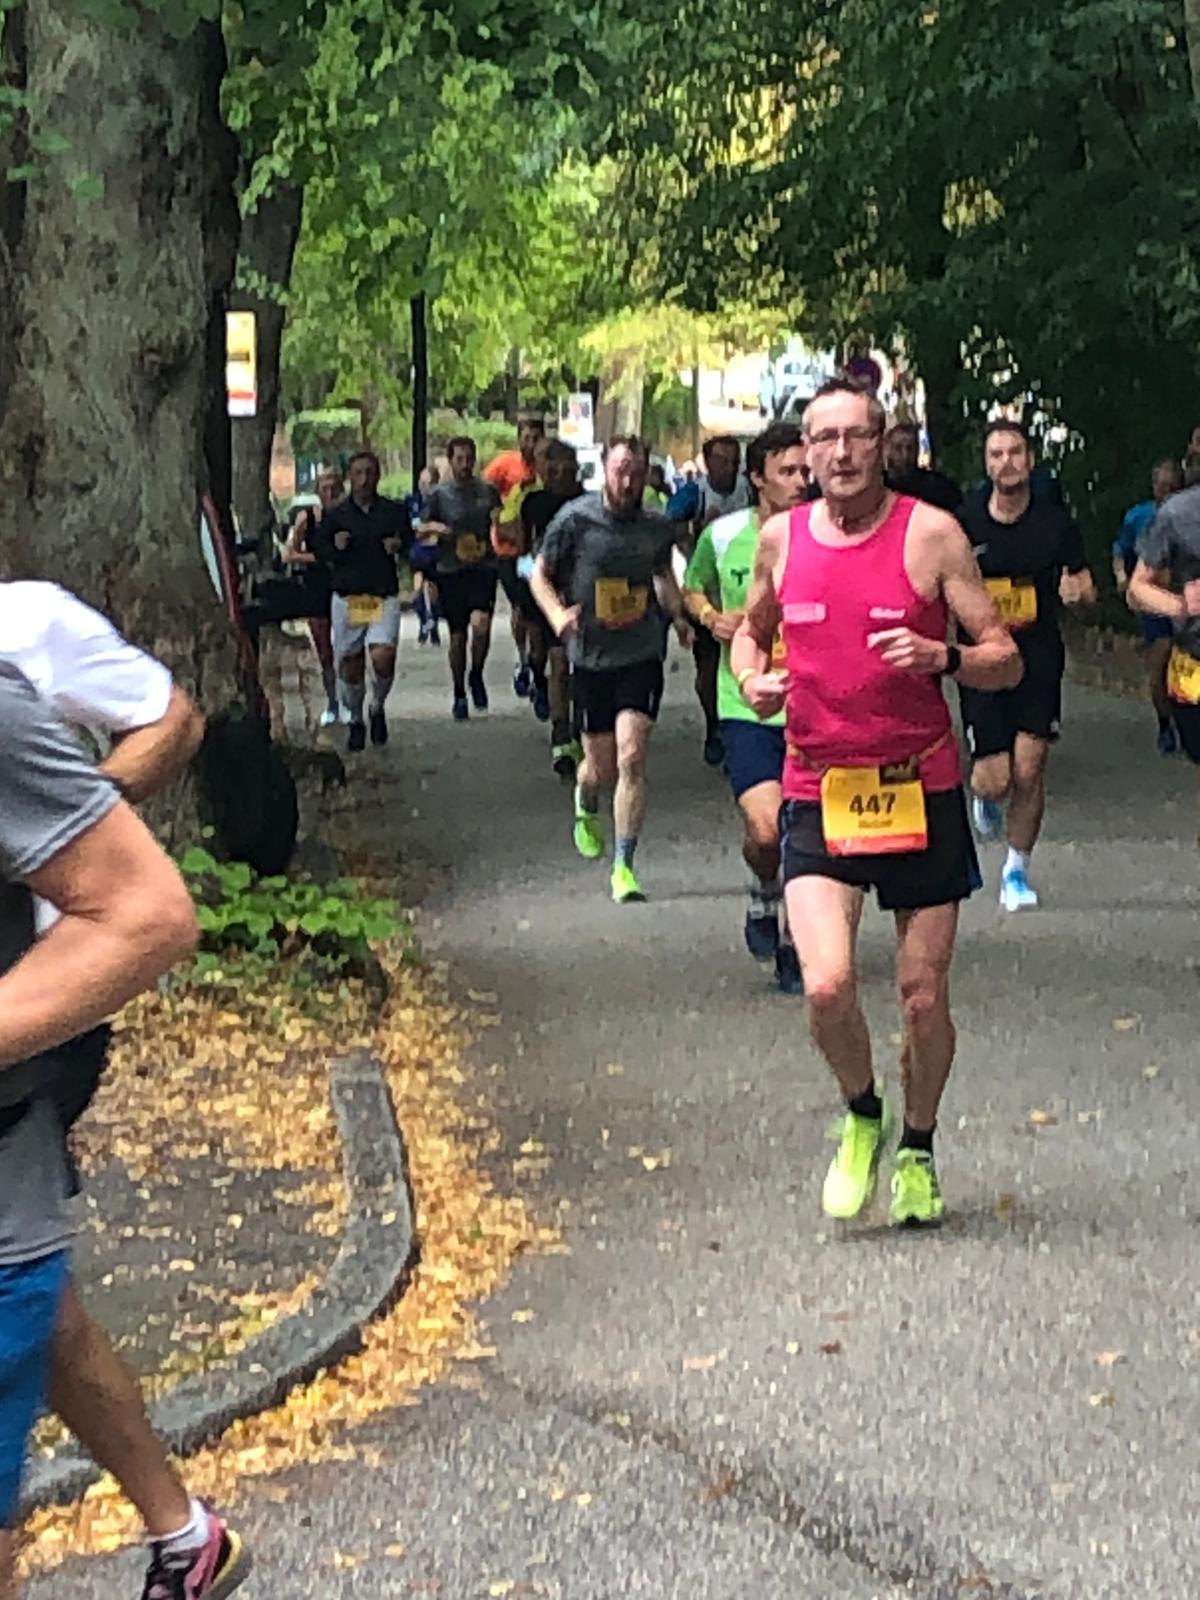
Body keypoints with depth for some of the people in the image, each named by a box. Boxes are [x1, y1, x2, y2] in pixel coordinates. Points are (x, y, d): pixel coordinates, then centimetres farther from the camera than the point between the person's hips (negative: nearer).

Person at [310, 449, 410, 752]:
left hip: (384, 596, -1)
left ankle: (378, 707, 9)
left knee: (383, 656, -19)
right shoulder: (335, 515, 6)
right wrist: (336, 548, -12)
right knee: (350, 665, 5)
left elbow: (411, 543, 15)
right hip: (347, 598, 1)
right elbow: (317, 547, 9)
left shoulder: (394, 511, 6)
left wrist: (399, 546, -8)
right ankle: (355, 722, 26)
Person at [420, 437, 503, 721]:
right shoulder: (439, 494, 4)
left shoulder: (488, 491, 8)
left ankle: (476, 676, 4)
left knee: (481, 624, -22)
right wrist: (434, 527, -15)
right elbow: (420, 532, 6)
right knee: (458, 635, 6)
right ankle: (459, 696, 21)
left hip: (483, 567, 0)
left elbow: (499, 527, 18)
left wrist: (498, 522, -5)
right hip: (451, 570, 0)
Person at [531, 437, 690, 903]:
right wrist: (558, 613, -17)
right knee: (601, 767, 9)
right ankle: (585, 810, 48)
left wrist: (678, 615, 7)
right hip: (590, 657, -1)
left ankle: (623, 867, -6)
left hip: (642, 655, 1)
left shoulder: (657, 527, 3)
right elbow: (540, 574, 1)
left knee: (631, 759, -14)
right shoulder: (575, 519, -7)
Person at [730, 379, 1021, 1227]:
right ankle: (862, 1116, 15)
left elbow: (1007, 661, -4)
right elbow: (752, 630, 24)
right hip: (818, 791, 1)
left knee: (924, 995, 5)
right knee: (827, 986, -16)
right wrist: (753, 677, 2)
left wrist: (943, 657, -24)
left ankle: (918, 1148, 31)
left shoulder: (931, 534, -5)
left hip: (921, 790, -1)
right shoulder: (781, 537, 5)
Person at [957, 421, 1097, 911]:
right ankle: (984, 797, 34)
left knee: (1028, 771, -6)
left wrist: (1078, 591, -14)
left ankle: (1017, 870, 13)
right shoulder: (964, 524, -1)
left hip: (1039, 660, 1)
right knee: (994, 780, -5)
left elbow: (1087, 588, 9)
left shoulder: (1056, 522, 3)